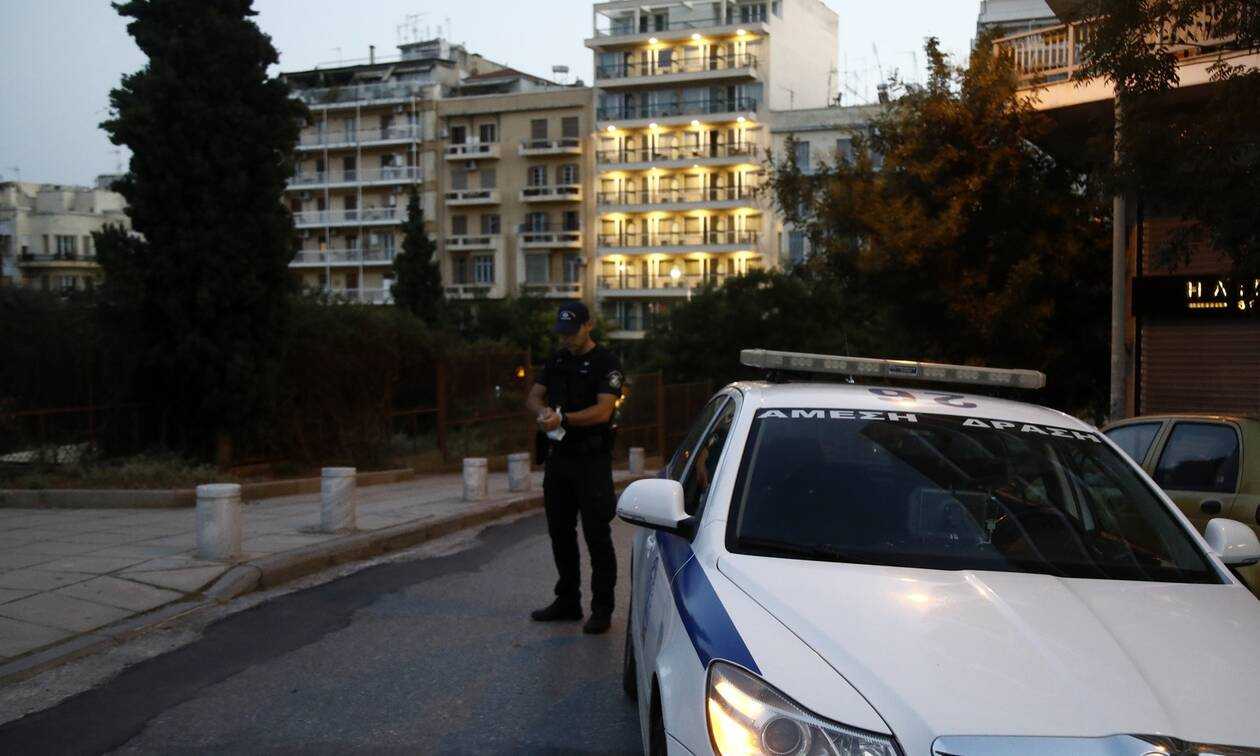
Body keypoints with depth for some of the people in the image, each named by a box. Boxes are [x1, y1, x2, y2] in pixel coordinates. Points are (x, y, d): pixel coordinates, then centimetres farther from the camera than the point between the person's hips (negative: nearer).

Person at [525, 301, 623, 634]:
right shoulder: (557, 360, 13)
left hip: (592, 460, -7)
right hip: (559, 456, 7)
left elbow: (603, 410, -18)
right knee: (560, 531, 14)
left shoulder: (606, 362, -8)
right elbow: (533, 397, 10)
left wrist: (563, 419, -25)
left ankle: (602, 608, 5)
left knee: (597, 535, -2)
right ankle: (568, 601, 26)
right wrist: (544, 412, -12)